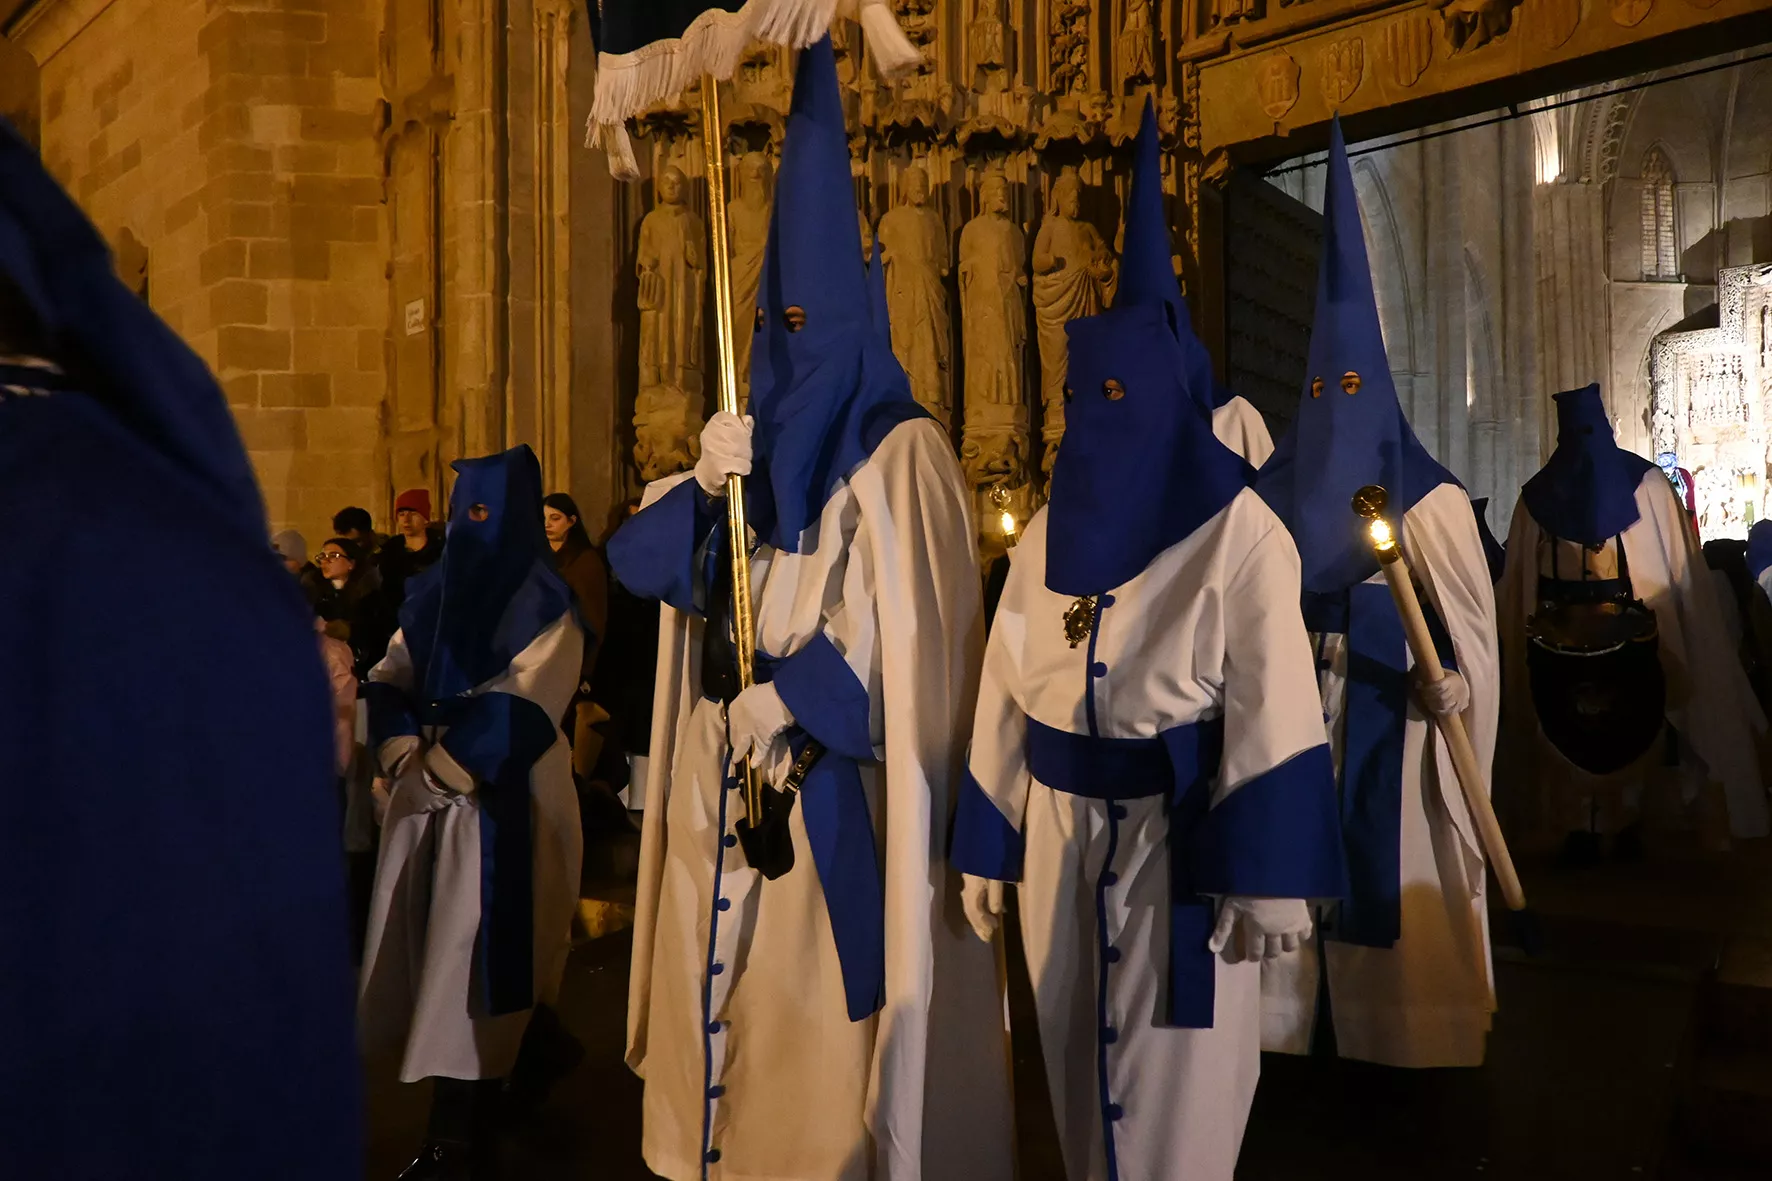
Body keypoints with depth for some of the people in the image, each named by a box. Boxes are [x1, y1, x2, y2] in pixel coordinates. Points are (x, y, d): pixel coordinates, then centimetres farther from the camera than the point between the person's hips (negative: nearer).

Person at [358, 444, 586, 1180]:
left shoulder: (543, 605, -6)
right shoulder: (433, 592, 13)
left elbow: (519, 712, -14)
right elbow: (390, 678, 10)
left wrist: (442, 767, -13)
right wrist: (402, 751, -7)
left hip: (497, 803, -6)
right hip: (426, 798, 6)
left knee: (472, 963, -3)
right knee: (429, 956, 8)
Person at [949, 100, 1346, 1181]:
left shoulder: (1237, 530, -10)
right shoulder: (1049, 534, 7)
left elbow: (1273, 708, -14)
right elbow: (1007, 699, 8)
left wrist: (1270, 877, -17)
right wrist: (987, 847, 8)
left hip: (1183, 830, -5)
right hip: (1064, 828, 6)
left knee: (1174, 1088, 3)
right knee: (1081, 1060, 15)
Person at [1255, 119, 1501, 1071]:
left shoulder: (1427, 499, -3)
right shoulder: (1279, 493, 8)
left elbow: (1473, 619, -6)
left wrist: (1453, 687, -23)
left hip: (1395, 720, -3)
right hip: (1302, 714, 4)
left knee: (1398, 875, 2)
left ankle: (1410, 1048, 17)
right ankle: (1315, 1025, 19)